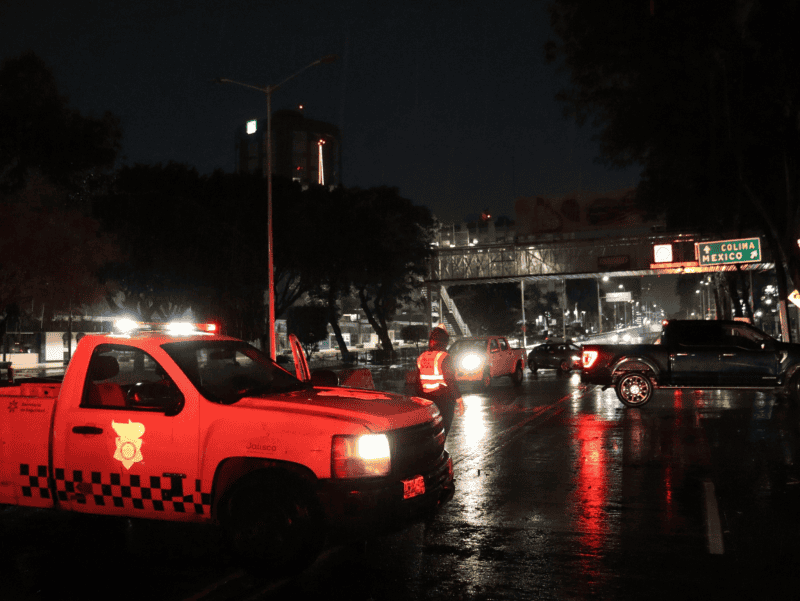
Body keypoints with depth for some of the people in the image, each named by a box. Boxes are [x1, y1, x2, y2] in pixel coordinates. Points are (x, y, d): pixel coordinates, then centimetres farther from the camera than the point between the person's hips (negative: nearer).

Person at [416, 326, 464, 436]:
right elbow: (451, 381, -16)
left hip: (426, 398, 6)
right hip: (443, 398, -6)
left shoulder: (421, 358, 5)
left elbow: (417, 382, 9)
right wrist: (459, 400, -11)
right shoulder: (444, 357, -13)